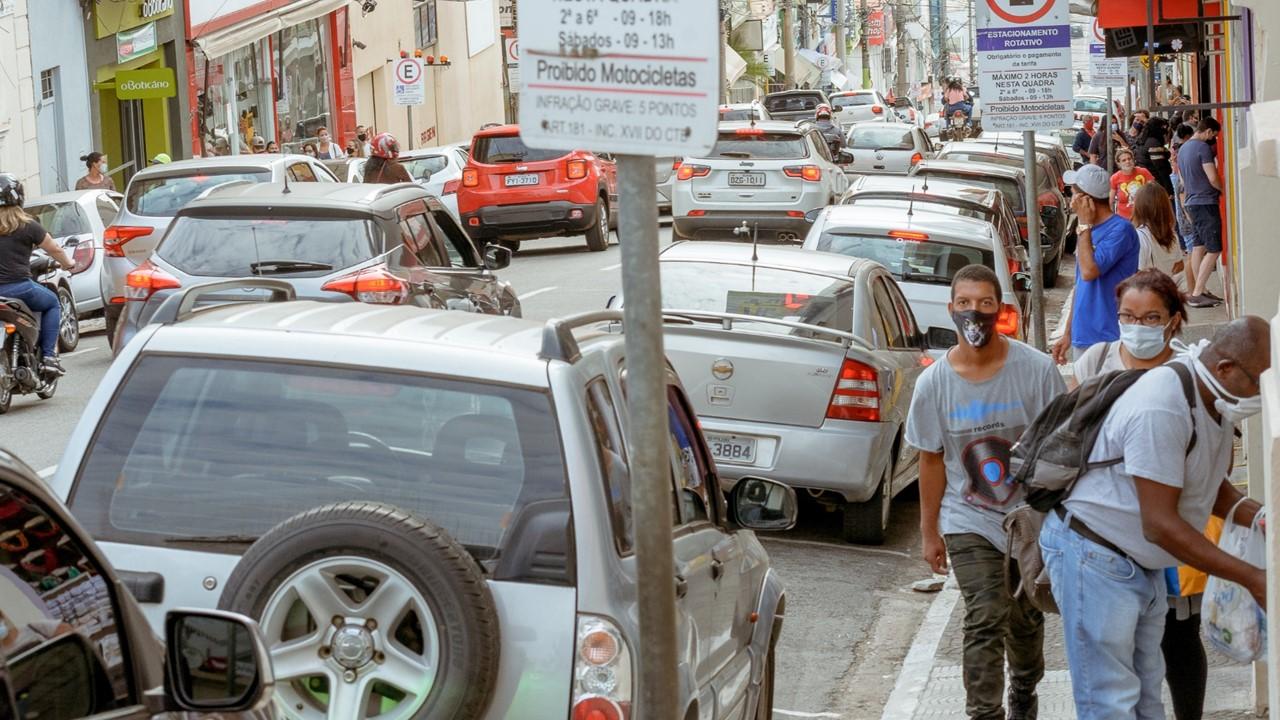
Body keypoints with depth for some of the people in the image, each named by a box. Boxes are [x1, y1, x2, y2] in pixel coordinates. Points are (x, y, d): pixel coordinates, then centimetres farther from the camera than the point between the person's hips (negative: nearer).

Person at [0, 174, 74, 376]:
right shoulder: (27, 226, -5)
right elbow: (55, 250, 7)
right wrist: (68, 264, 27)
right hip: (19, 287, -3)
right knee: (52, 304, 22)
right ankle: (48, 356, 9)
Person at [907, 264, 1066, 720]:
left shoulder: (1036, 369, -12)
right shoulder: (934, 383, -9)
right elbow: (932, 459, 1)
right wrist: (929, 531, 5)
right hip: (969, 524, -1)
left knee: (1026, 619, 17)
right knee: (985, 622, -14)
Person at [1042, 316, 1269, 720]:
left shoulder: (1216, 399, 1)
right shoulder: (1162, 409, -30)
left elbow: (1211, 485, 13)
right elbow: (1160, 525, -29)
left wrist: (1256, 515, -9)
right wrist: (1251, 579, -25)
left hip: (1142, 562, 10)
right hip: (1094, 557, -10)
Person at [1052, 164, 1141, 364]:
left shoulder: (1120, 229, -14)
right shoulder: (1089, 231, 13)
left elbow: (1089, 271, -24)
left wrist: (1084, 225, -14)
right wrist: (1068, 334, 18)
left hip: (1109, 340, -9)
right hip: (1082, 339, 9)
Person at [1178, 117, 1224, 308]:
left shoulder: (1183, 148, 14)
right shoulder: (1203, 147, -14)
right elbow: (1213, 179, -18)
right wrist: (1225, 190, -1)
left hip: (1191, 202, 10)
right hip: (1206, 203, -10)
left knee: (1199, 245, 14)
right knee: (1214, 249, -9)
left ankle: (1200, 291, 17)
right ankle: (1197, 294, -13)